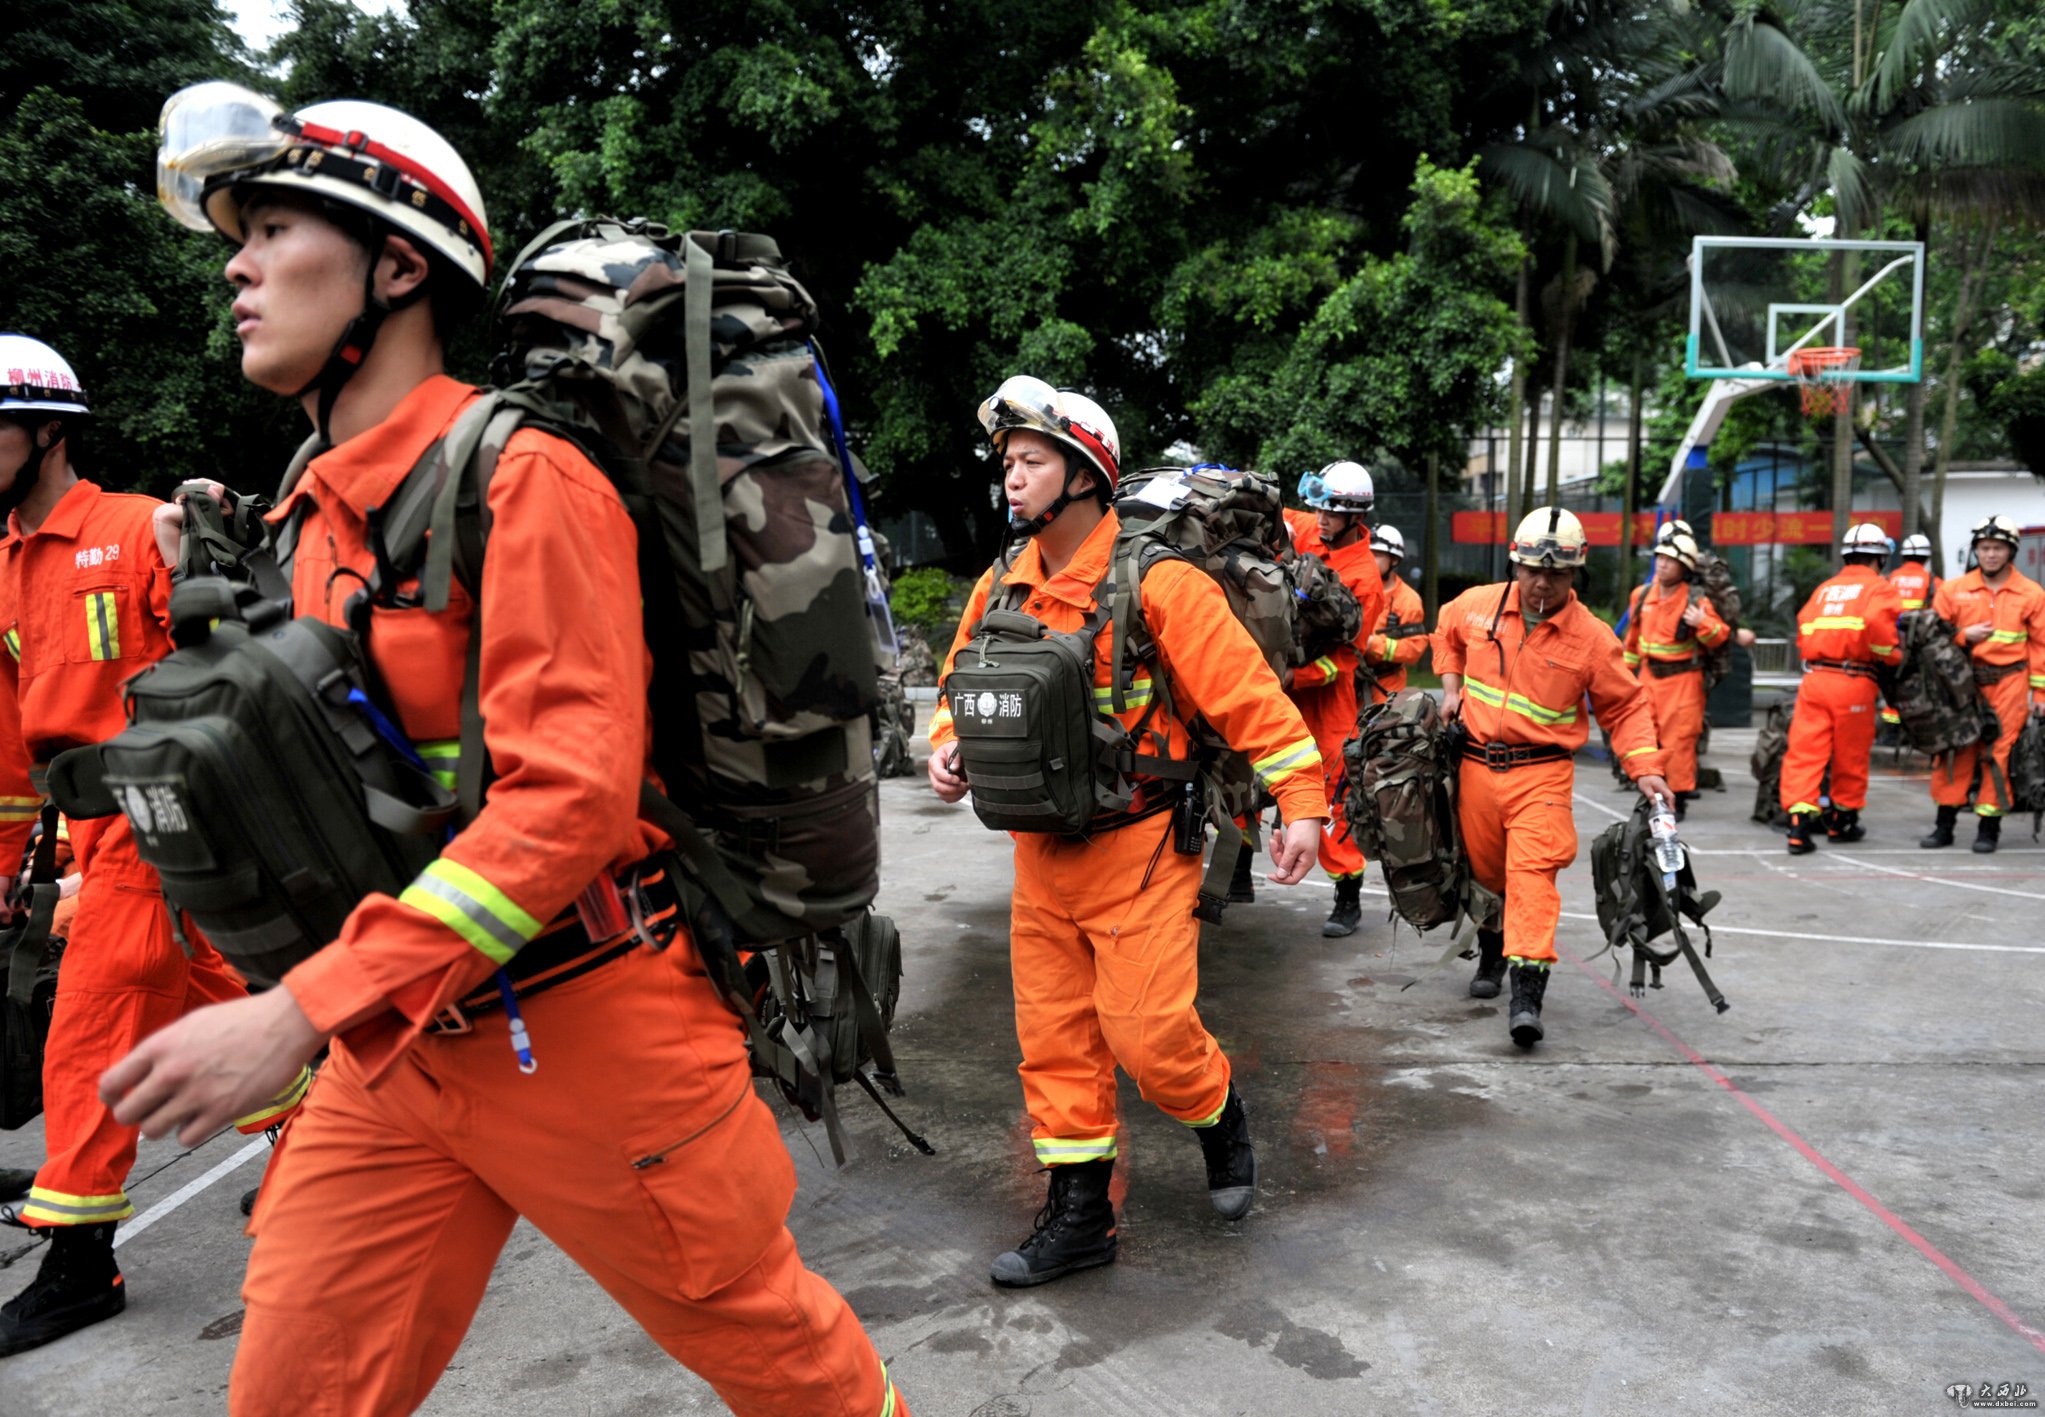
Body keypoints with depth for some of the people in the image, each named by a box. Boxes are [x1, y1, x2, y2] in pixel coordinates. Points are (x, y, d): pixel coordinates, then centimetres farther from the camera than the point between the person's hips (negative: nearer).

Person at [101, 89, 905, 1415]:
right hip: (389, 1053, 7)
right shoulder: (319, 512, 9)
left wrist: (298, 1012, -26)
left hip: (583, 1040, -7)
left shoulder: (521, 478, -16)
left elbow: (571, 792, -25)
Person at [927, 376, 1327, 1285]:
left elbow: (1247, 692, -13)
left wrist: (1302, 803, -15)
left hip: (1137, 852, -6)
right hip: (1041, 855, 6)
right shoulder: (1000, 588, 5)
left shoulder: (1155, 582, -13)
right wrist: (948, 747, -4)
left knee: (1148, 1035, -5)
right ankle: (1079, 1216, 25)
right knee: (1053, 1039, 10)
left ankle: (1223, 1123, 29)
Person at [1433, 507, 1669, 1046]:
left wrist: (1645, 768, -10)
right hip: (1476, 766, 4)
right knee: (1483, 870, 16)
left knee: (1533, 871, -18)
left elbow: (1626, 706, 0)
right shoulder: (1477, 606, 0)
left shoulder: (1592, 637, -8)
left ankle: (1527, 991, -21)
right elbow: (1445, 631, 24)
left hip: (1541, 773, -4)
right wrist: (1451, 686, 12)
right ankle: (1492, 951, 42)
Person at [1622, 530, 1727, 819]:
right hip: (1649, 675, 5)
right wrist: (1627, 668, 23)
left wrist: (1703, 624, -27)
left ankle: (1678, 800, 3)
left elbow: (1718, 638, -7)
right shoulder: (1641, 595, 4)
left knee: (1678, 739, -5)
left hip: (1682, 679, -5)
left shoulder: (1696, 601, -11)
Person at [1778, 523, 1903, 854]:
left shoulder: (1823, 589, 20)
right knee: (1851, 755, 12)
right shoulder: (1878, 588, 4)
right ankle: (1843, 821, 26)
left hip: (1813, 678, 4)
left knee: (1804, 752, -1)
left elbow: (1802, 629, 13)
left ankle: (1799, 821, -14)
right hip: (1854, 683, -4)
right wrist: (1891, 655, -3)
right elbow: (1877, 623, -16)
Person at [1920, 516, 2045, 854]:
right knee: (1955, 750, 1)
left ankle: (1989, 827, 4)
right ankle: (1945, 824, 8)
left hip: (2008, 682, -1)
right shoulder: (1953, 590, 6)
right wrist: (1964, 637, -10)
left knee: (1997, 752, -3)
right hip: (1962, 682, 1)